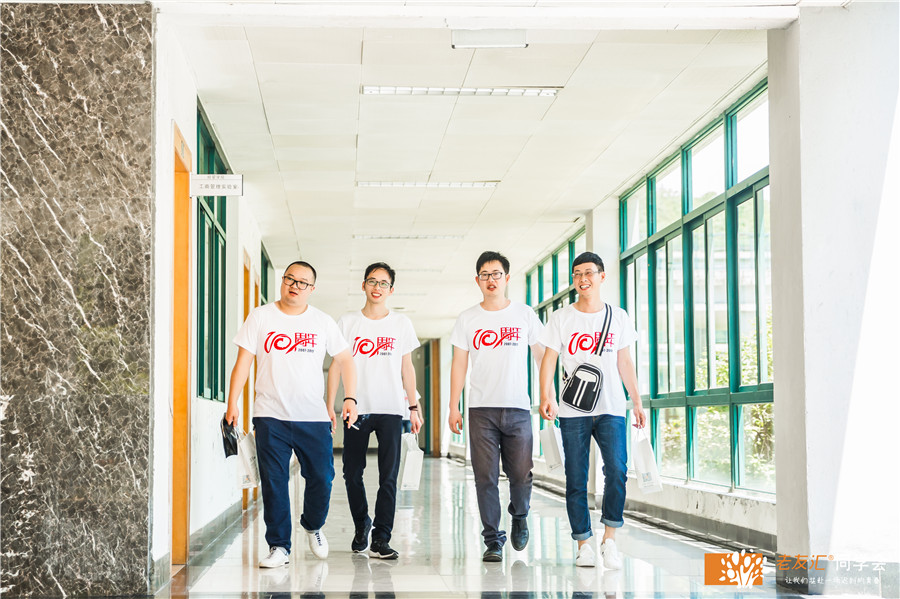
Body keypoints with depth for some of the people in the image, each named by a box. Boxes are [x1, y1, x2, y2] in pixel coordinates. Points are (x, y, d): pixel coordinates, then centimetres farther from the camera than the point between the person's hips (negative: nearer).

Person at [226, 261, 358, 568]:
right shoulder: (260, 317, 4)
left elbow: (345, 359, 12)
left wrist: (350, 398, 1)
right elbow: (243, 361, 2)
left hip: (314, 417, 1)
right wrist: (232, 402, -5)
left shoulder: (323, 322, 7)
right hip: (271, 416, -1)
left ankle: (313, 526, 28)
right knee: (273, 483, -2)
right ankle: (278, 546, 8)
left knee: (322, 478, 0)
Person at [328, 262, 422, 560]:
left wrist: (414, 407, 9)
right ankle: (361, 524, 29)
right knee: (352, 474, 6)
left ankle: (381, 540, -2)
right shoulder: (347, 322, 5)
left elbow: (407, 368, 12)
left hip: (390, 410, 0)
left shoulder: (401, 324, 7)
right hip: (356, 410, 0)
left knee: (388, 476, -6)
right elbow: (337, 365, 5)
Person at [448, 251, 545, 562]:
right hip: (481, 409, 0)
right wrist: (453, 408, 2)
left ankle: (519, 517, 31)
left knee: (521, 474, 1)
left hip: (518, 408, 0)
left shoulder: (525, 314, 6)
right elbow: (459, 364, 8)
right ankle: (493, 540, 4)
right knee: (486, 477, -3)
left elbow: (542, 355, 10)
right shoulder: (467, 319, 7)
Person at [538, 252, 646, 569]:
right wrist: (546, 396, -16)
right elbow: (549, 359, -1)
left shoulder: (618, 317, 11)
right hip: (573, 411, -1)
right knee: (576, 480, -1)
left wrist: (637, 402, 12)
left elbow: (624, 362, 15)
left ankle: (609, 538, -5)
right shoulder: (560, 318, 5)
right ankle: (583, 544, 9)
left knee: (616, 471, -16)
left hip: (611, 409, 1)